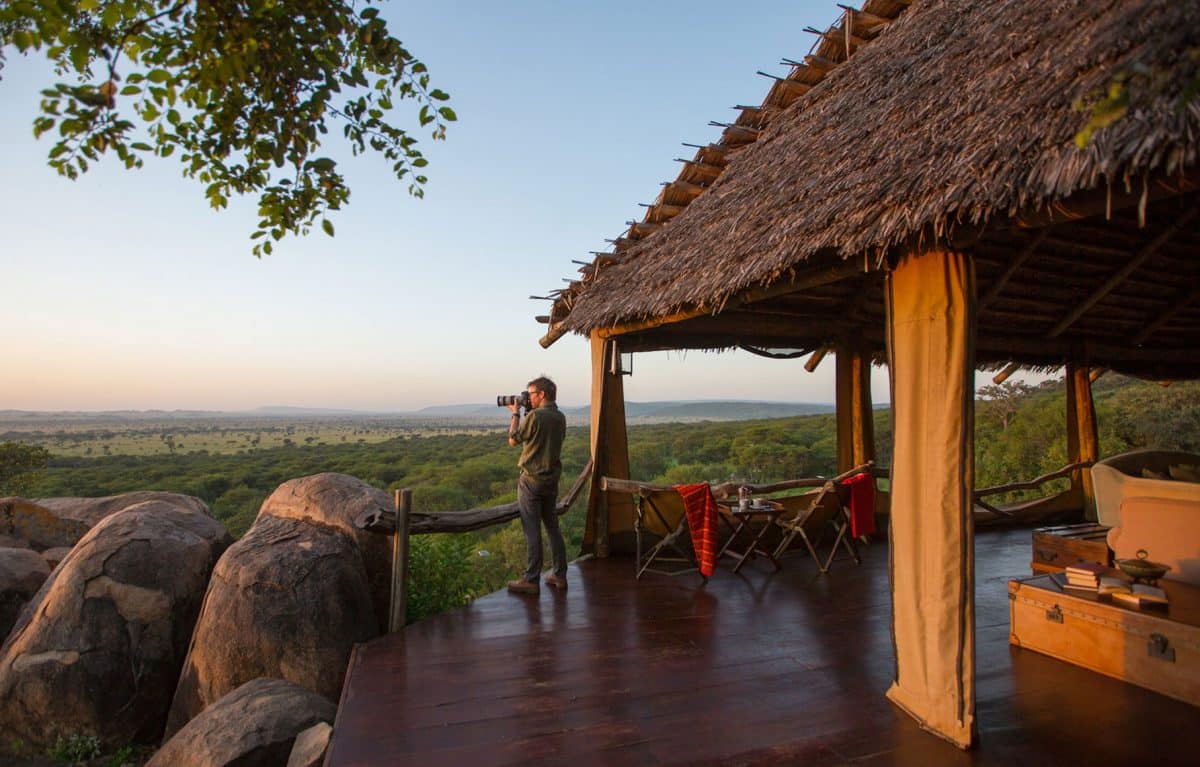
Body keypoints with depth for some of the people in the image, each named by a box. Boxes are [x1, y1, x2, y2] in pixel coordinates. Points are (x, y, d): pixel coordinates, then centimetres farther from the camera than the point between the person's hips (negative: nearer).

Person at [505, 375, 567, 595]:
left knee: (532, 530, -1)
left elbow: (513, 440, -6)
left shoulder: (534, 416, -18)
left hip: (532, 480, -7)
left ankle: (531, 580, 6)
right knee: (552, 526, 15)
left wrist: (515, 413, 5)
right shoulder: (560, 418, 5)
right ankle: (560, 575, 21)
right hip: (552, 480, 7)